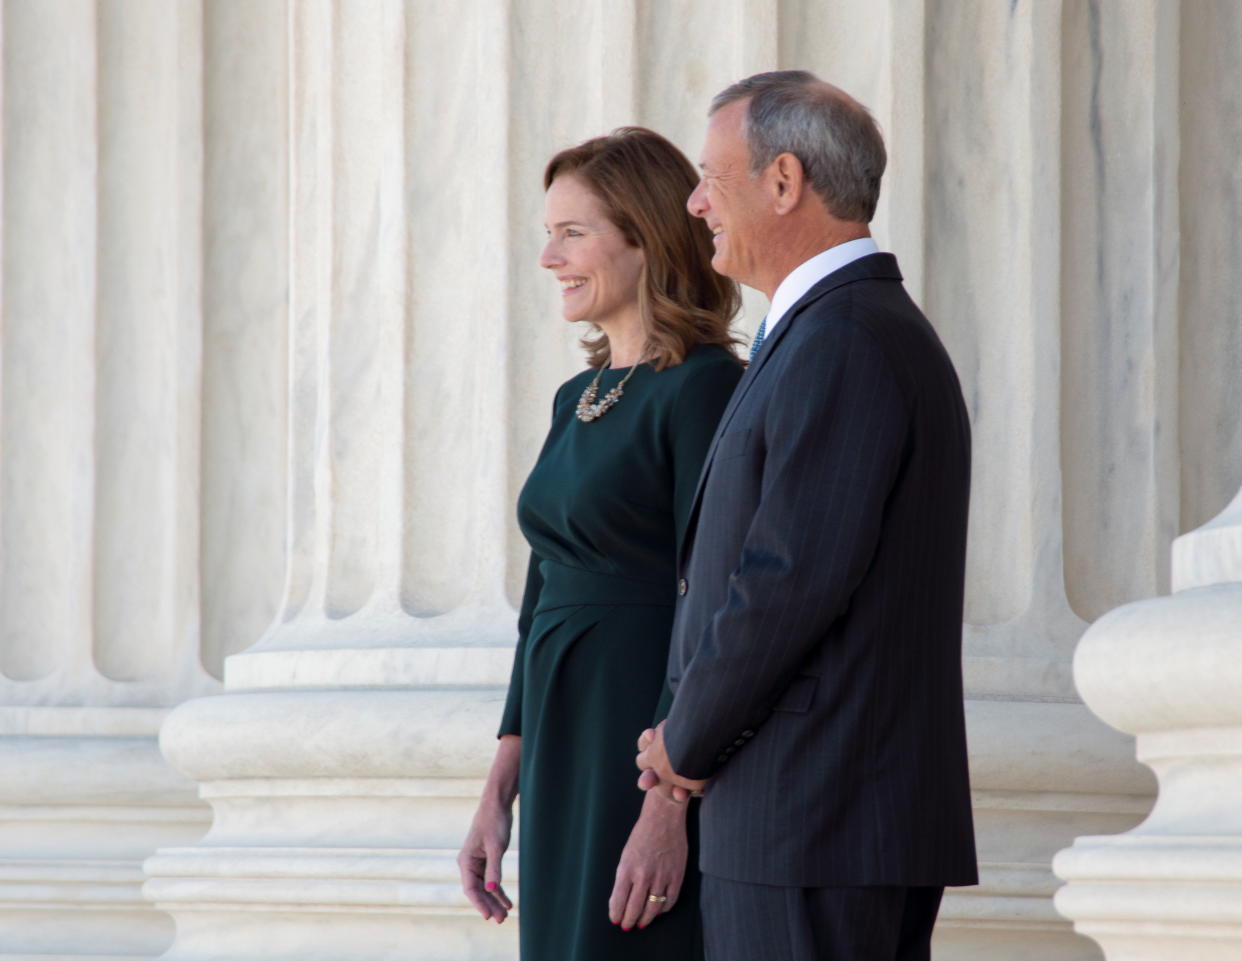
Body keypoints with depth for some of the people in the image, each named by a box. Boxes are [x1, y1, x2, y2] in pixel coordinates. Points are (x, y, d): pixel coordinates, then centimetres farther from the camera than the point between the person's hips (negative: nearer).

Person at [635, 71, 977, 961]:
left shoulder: (842, 345, -14)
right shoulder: (886, 335, 19)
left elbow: (791, 581, -20)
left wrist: (688, 744, -7)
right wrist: (696, 734, 9)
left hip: (816, 822, -10)